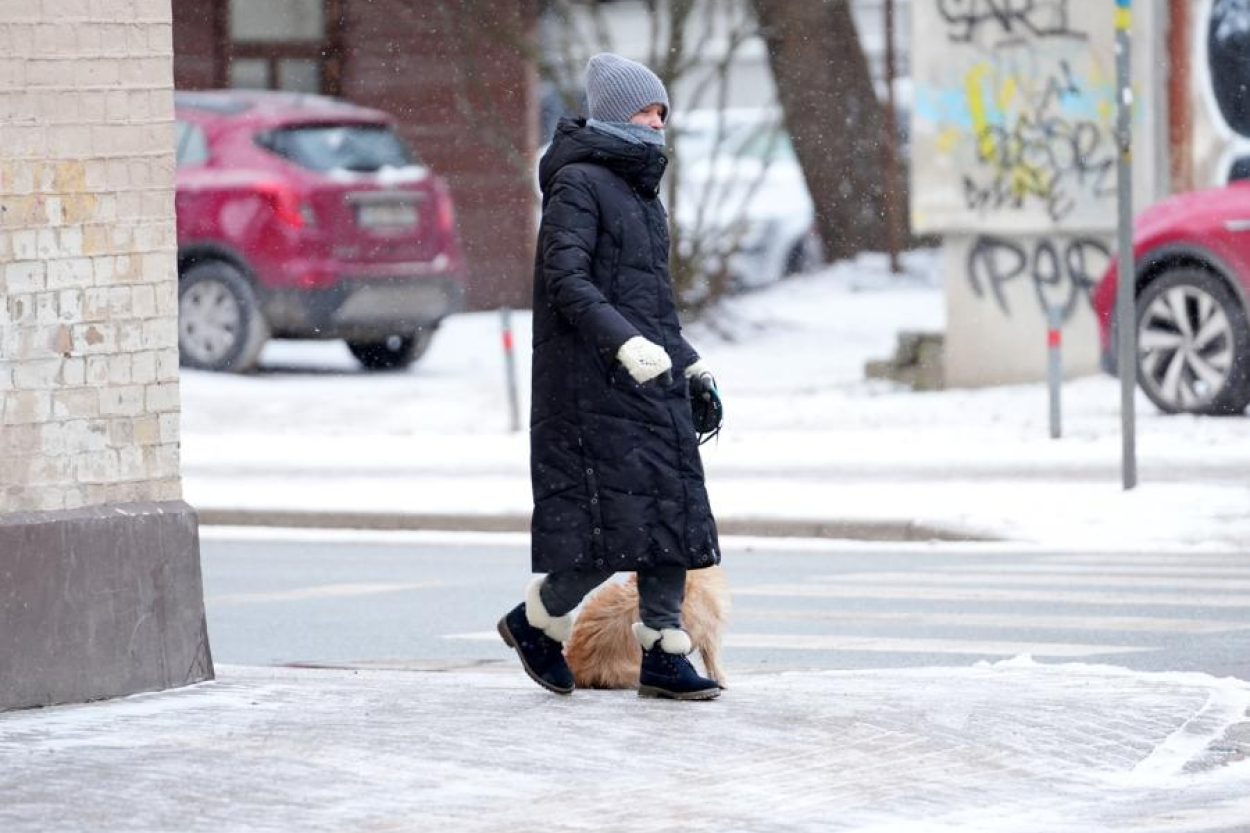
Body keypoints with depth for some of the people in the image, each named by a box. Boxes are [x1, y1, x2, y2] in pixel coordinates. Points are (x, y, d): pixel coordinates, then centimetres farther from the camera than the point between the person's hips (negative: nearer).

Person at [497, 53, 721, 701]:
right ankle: (536, 621, 10)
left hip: (653, 380, 9)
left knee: (673, 514, 2)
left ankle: (663, 655, 5)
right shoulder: (577, 183, -8)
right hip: (593, 381, -9)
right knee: (616, 521, -11)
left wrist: (692, 363, 22)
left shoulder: (642, 191, 19)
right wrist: (625, 342, -31)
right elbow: (566, 279, -19)